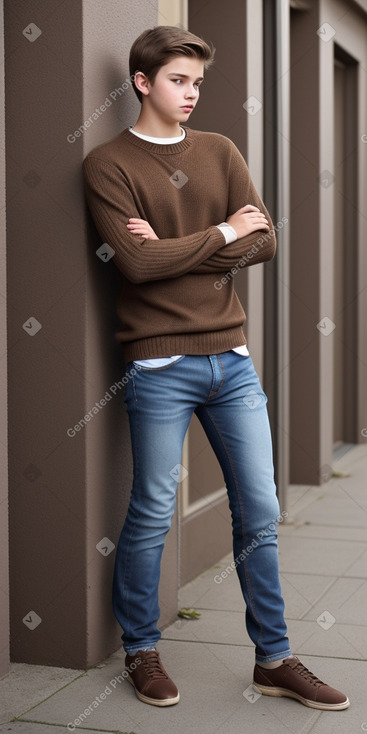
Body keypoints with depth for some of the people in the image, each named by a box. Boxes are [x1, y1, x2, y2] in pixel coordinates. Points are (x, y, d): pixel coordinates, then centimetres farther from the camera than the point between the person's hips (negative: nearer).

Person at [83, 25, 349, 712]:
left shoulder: (219, 151, 11)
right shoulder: (109, 163, -2)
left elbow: (265, 241, 1)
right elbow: (137, 262, -15)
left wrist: (174, 248, -11)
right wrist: (222, 232, -7)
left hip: (232, 358, 5)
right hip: (160, 365, -4)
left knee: (260, 514, 7)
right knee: (152, 514, 5)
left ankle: (273, 659, 21)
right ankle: (141, 650, 25)